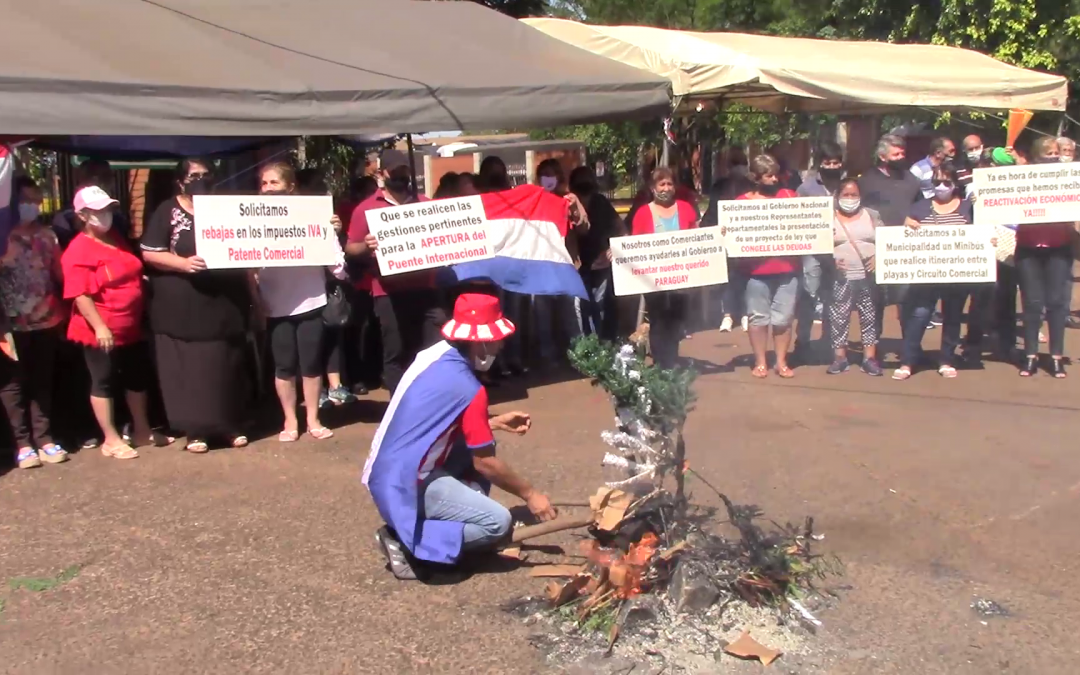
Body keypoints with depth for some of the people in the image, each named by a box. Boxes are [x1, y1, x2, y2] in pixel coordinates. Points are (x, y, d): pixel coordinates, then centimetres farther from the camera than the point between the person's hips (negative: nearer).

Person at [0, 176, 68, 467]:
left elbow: (60, 276, 11)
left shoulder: (47, 236, 8)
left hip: (46, 321, 4)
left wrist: (61, 312, 5)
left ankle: (44, 439, 15)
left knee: (42, 382, 9)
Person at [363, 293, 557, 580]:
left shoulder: (434, 355, 4)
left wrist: (495, 422, 19)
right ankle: (405, 540, -7)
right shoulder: (467, 389, -19)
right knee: (498, 523, -12)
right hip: (405, 484, -9)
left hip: (388, 471, 9)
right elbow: (485, 463, -12)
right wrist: (529, 494, 1)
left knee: (476, 447, 18)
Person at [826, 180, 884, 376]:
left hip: (868, 277, 1)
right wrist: (831, 260, -14)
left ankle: (870, 358, 9)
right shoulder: (829, 218, 4)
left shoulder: (872, 215, 9)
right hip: (841, 278, -1)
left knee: (869, 317, 3)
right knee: (838, 318, -1)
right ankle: (840, 358, 8)